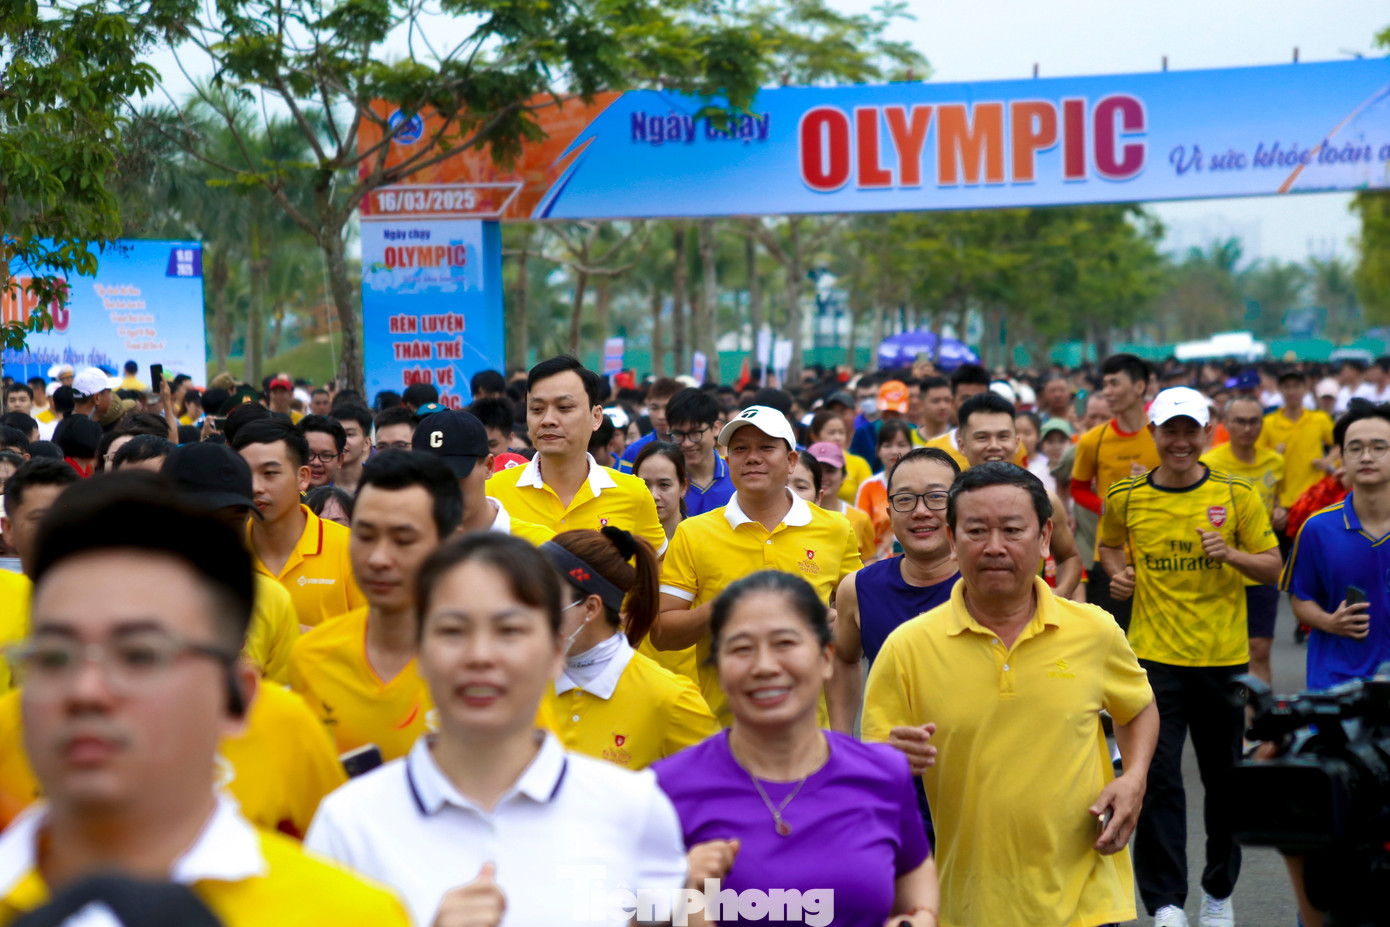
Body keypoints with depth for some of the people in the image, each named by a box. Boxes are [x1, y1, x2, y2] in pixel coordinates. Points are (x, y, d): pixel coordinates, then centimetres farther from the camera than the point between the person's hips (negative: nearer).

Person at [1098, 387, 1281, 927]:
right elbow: (1109, 544, 20)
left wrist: (1232, 554, -18)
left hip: (1223, 658, 1)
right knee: (1157, 779, -9)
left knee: (1224, 781, 12)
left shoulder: (1236, 495, -3)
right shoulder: (1127, 498, 0)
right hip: (1155, 657, -1)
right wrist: (1118, 572, -1)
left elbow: (1272, 567, 1)